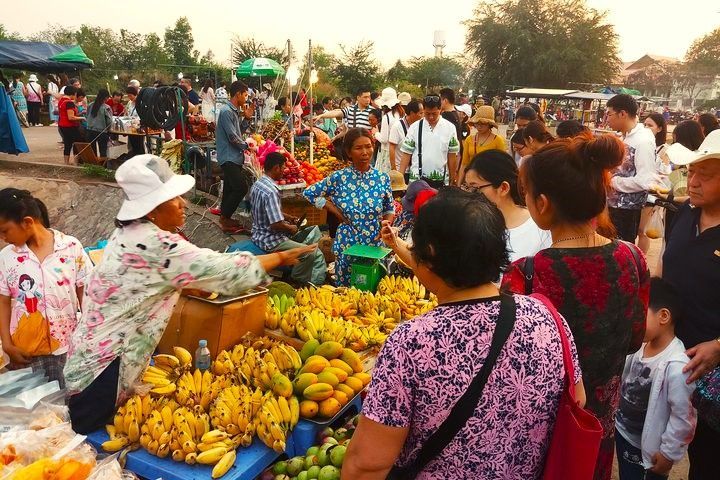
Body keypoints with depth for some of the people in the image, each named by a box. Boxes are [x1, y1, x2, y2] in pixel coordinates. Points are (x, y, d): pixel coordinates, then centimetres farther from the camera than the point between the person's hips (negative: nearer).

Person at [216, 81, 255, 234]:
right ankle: (225, 218, -2)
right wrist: (247, 146, -7)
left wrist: (245, 117, 9)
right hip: (229, 157, -10)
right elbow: (232, 137, -19)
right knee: (241, 187, -12)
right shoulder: (226, 111, -16)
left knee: (230, 188, 14)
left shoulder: (234, 110, 14)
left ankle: (224, 218, 23)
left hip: (233, 156, 10)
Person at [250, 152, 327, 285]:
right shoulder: (271, 191, -25)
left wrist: (288, 217, 13)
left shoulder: (257, 184, 7)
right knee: (315, 254, -19)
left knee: (314, 231, 15)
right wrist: (291, 228, -8)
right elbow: (277, 224, -28)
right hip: (271, 241, -11)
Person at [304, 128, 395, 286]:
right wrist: (334, 210, -5)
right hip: (347, 245, -1)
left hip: (375, 244, 2)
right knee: (345, 290, 12)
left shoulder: (382, 178, -1)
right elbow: (308, 193, 0)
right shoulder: (339, 178, -7)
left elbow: (390, 209, 10)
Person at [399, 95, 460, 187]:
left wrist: (453, 180, 6)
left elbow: (452, 156, 4)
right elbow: (406, 154, 1)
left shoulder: (450, 128, 0)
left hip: (441, 180, 1)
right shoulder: (415, 127, -1)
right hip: (417, 179, -1)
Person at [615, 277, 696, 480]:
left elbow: (683, 418, -22)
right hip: (623, 434, 6)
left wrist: (668, 454, -13)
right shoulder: (639, 345, -9)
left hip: (648, 448, -6)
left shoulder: (676, 366, -28)